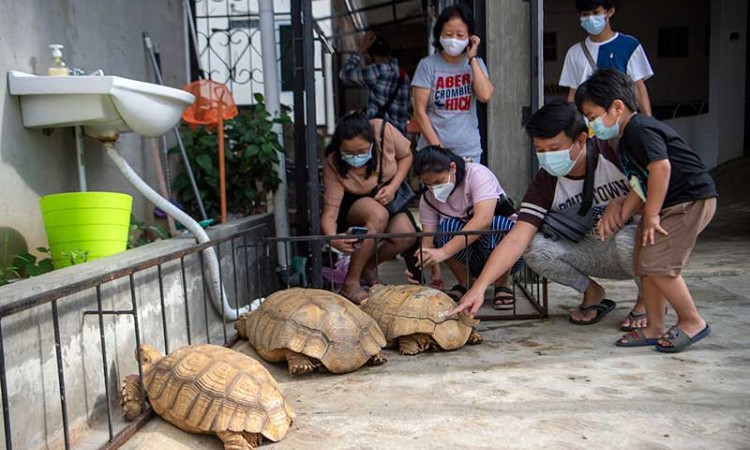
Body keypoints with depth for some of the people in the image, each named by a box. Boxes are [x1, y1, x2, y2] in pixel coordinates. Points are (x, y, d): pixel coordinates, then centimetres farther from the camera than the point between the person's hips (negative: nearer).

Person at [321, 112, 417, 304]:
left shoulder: (384, 130, -26)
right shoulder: (333, 164, -31)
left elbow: (406, 156, -6)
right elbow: (329, 212, -32)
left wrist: (393, 186, -20)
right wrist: (332, 238, -53)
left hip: (385, 197, 4)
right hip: (351, 205, -3)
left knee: (407, 236, -25)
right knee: (378, 215, -38)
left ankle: (368, 267, 5)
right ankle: (351, 283, -25)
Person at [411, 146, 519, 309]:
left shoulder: (477, 174, -21)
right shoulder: (427, 199, -5)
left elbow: (483, 220, -36)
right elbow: (428, 238, -13)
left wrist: (444, 252, -45)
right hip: (469, 259, 4)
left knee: (495, 224, -36)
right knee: (446, 227, -26)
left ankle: (502, 285, -11)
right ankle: (464, 284, -4)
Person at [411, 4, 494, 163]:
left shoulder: (476, 63, 7)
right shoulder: (428, 65, -2)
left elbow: (485, 95, -11)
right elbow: (420, 111, -5)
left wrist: (472, 58, -6)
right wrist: (437, 148, -10)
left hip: (469, 151, 3)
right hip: (433, 150, -2)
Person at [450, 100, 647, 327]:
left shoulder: (613, 150, -19)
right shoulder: (545, 182, -12)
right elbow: (517, 239, -20)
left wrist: (622, 203, -27)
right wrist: (479, 287, -30)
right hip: (595, 253, 3)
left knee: (625, 239, -38)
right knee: (533, 247, -22)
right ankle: (591, 292, 4)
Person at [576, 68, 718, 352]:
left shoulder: (640, 129, -16)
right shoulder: (627, 139, 16)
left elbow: (661, 167, -27)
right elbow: (640, 186, 15)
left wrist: (651, 214, -21)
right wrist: (620, 216, 1)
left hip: (691, 201, -11)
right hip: (671, 204, 11)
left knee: (657, 264, -14)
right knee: (645, 264, 9)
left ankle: (692, 322, 4)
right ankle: (655, 329, 17)